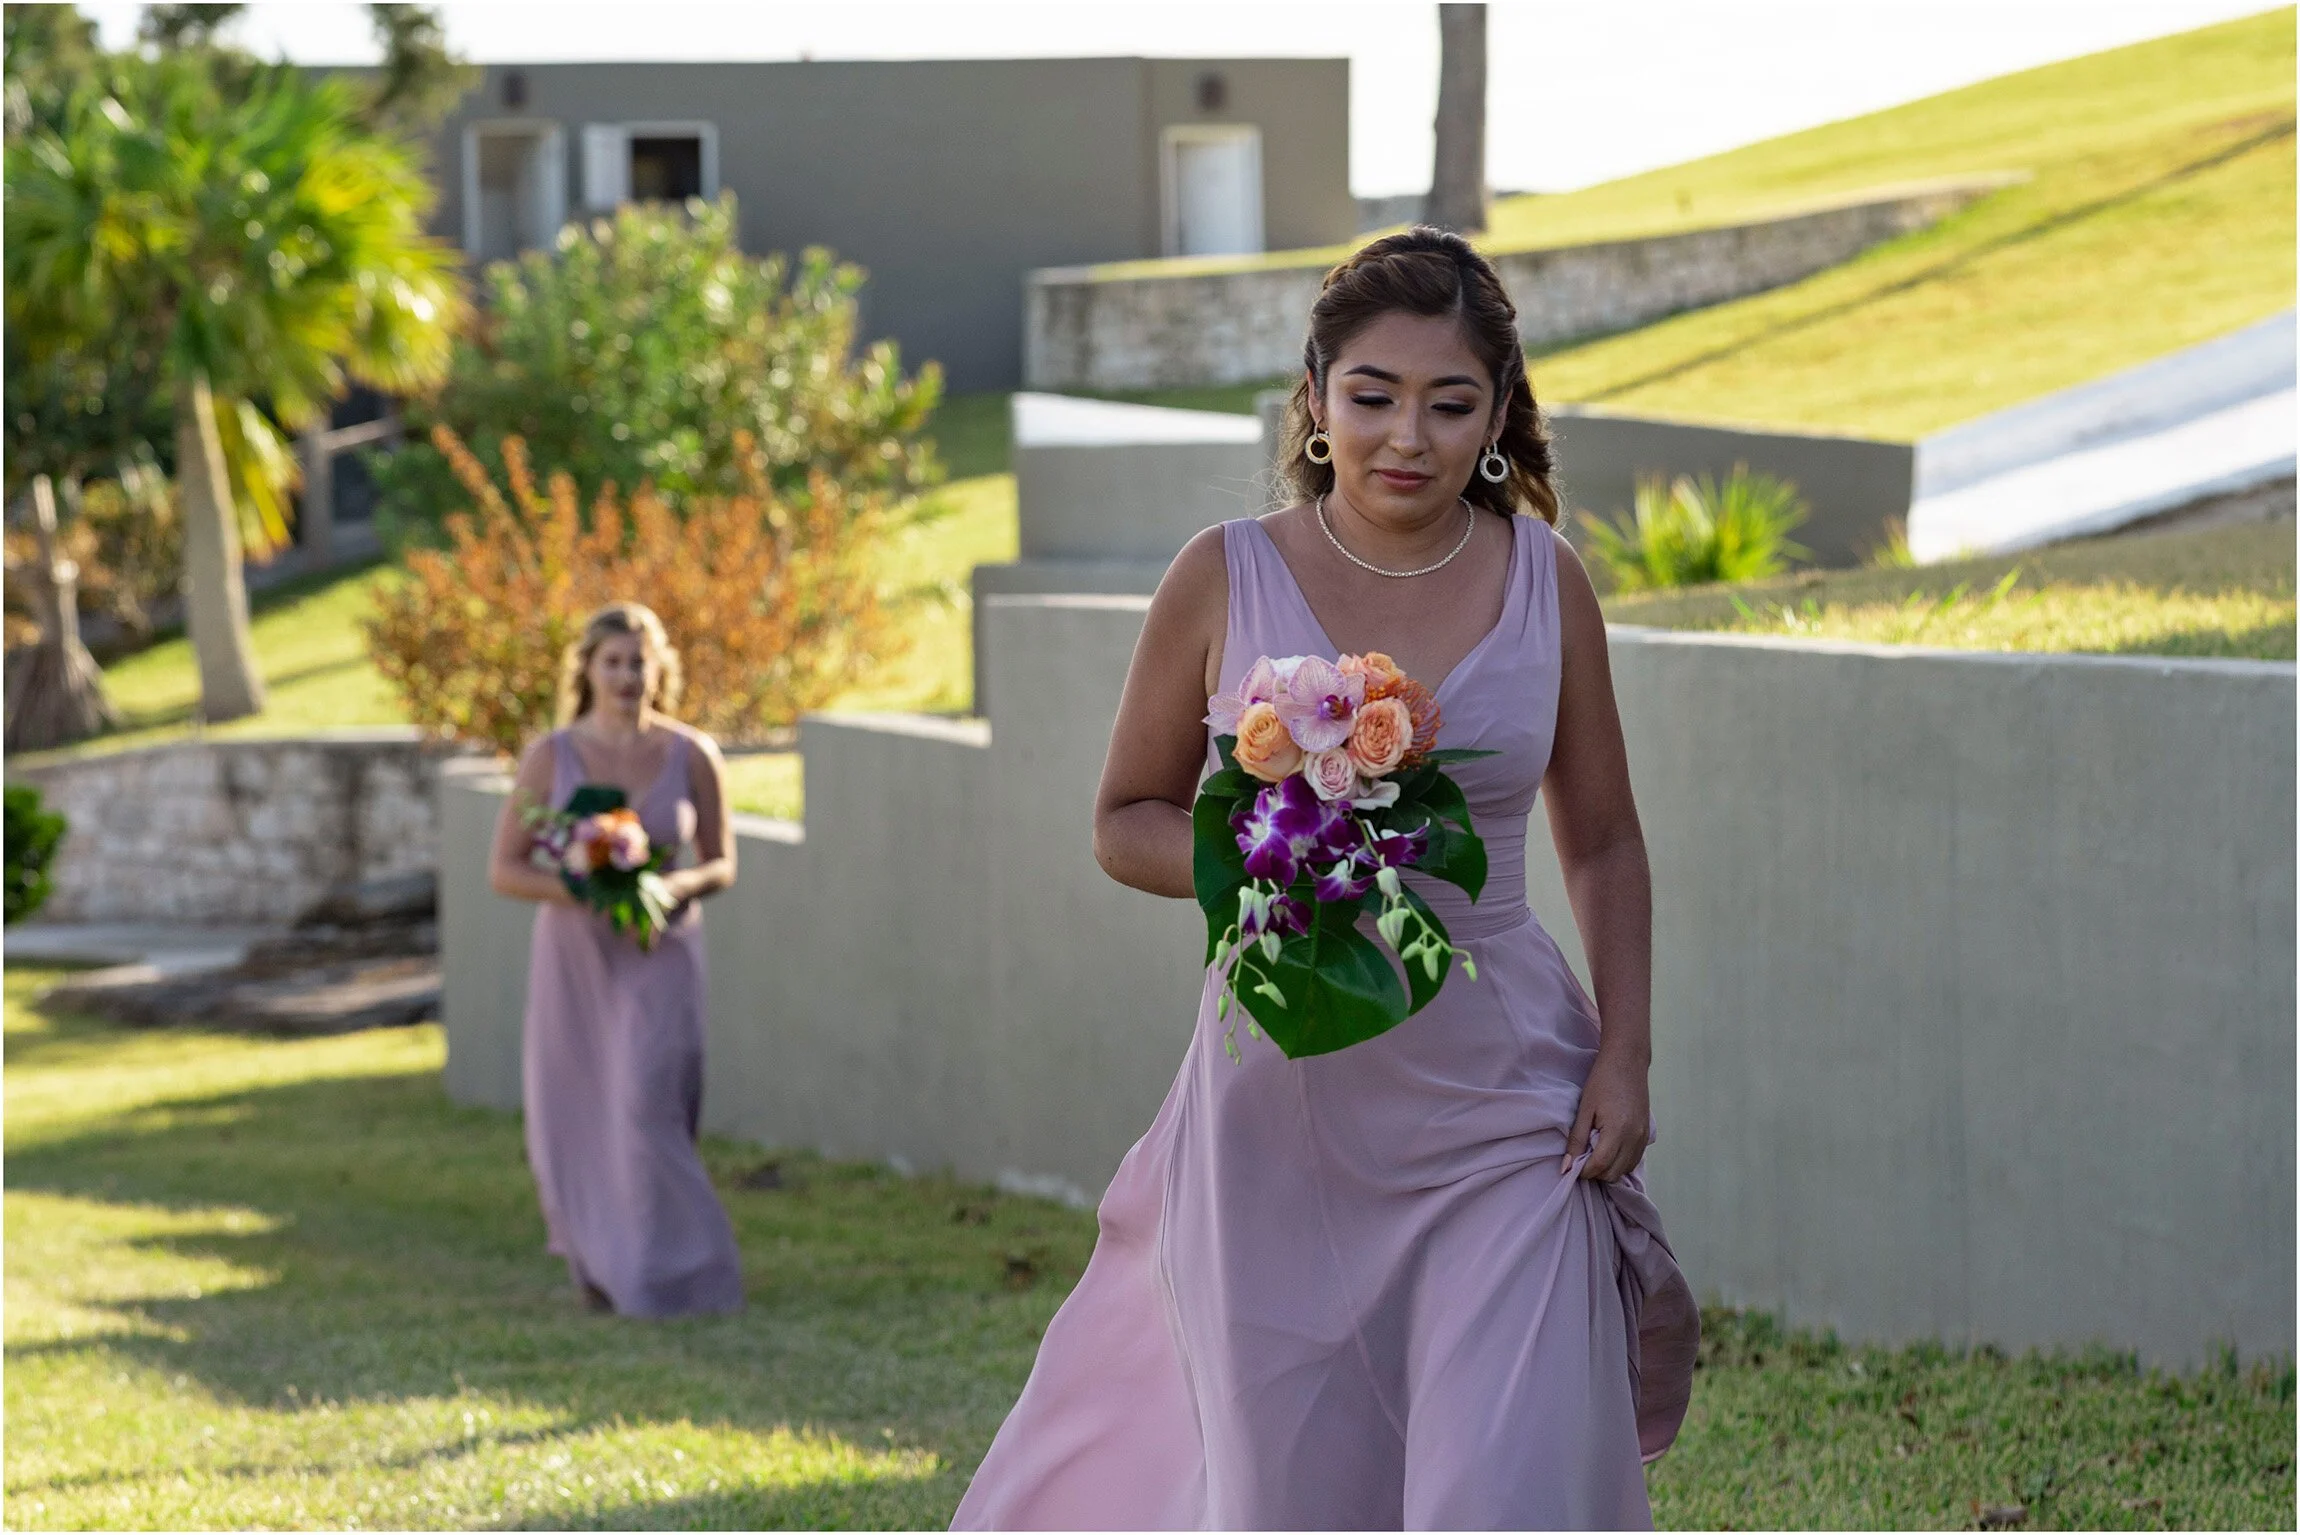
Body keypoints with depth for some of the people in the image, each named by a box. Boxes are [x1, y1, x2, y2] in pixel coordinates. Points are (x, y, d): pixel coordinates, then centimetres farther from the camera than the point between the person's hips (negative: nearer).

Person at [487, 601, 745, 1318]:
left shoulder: (692, 756, -2)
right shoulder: (551, 757, -4)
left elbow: (722, 864, 8)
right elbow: (504, 869, -1)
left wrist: (679, 885, -14)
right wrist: (577, 891, -18)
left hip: (659, 960, -1)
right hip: (573, 957, 1)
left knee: (648, 1106, -15)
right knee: (574, 1121, 6)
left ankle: (660, 1276, -5)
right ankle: (599, 1263, 31)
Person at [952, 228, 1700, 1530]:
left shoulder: (1546, 584, 2)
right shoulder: (1227, 580, -3)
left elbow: (1603, 845, 11)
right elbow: (1126, 821, 5)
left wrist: (1625, 1054, 0)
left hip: (1499, 1114, 0)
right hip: (1284, 1104, 0)